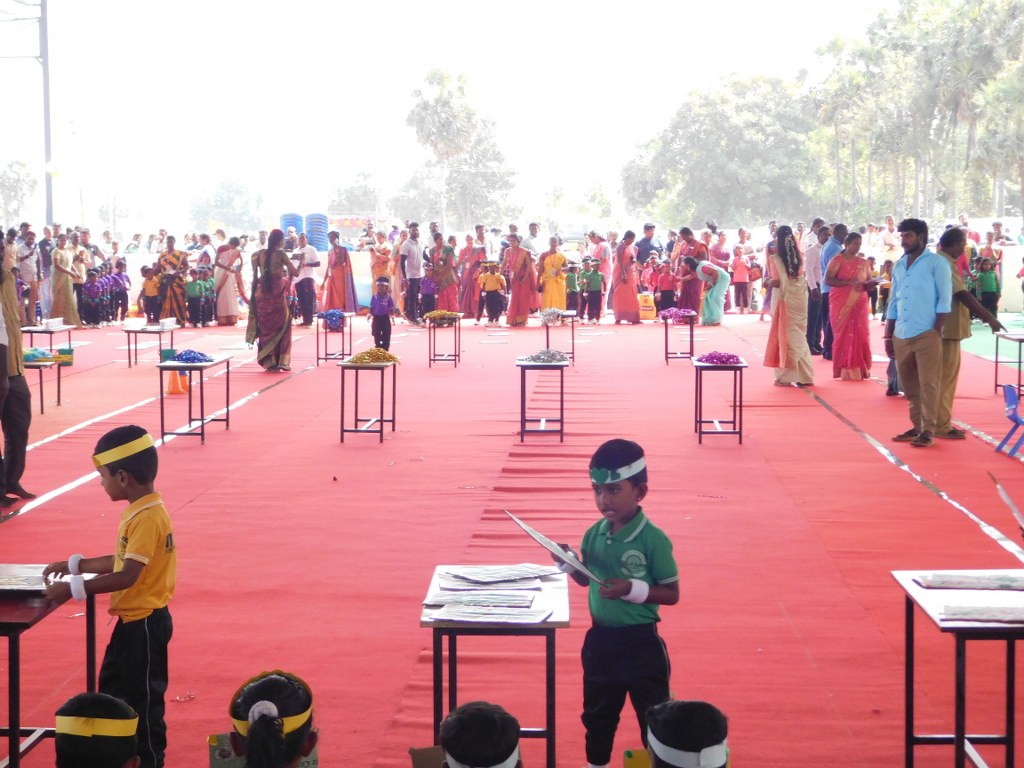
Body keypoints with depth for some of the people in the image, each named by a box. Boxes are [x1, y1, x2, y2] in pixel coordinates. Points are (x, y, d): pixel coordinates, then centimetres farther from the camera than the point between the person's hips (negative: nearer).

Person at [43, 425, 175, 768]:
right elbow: (123, 560, 15)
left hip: (145, 623, -10)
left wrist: (73, 588, -23)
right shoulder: (140, 511, 7)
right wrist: (75, 565, 15)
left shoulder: (147, 517, -24)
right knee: (112, 689, 19)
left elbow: (128, 575, -27)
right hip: (133, 619, 10)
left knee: (143, 698, 2)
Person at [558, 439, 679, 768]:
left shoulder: (653, 539, -18)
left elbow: (672, 594, -14)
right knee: (597, 715, 22)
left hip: (640, 644, -6)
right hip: (600, 640, 6)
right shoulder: (594, 534, -2)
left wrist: (632, 589, -27)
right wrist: (569, 564, -8)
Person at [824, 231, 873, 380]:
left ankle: (860, 369, 4)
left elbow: (869, 282, 18)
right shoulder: (837, 260, -2)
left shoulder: (864, 263, 13)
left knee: (860, 335, -1)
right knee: (843, 335, -3)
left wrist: (870, 284, -7)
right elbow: (828, 280, -12)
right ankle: (845, 370, 0)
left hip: (859, 304, 4)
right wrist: (848, 282, -21)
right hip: (841, 304, -4)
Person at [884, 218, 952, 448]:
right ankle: (917, 426, 20)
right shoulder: (899, 266, 15)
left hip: (926, 335, -6)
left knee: (928, 384, -4)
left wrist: (936, 331, -12)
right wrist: (888, 336, 15)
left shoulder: (936, 262, -2)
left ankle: (928, 430, 0)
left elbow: (945, 299, -6)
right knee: (909, 385, 11)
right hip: (901, 335, 6)